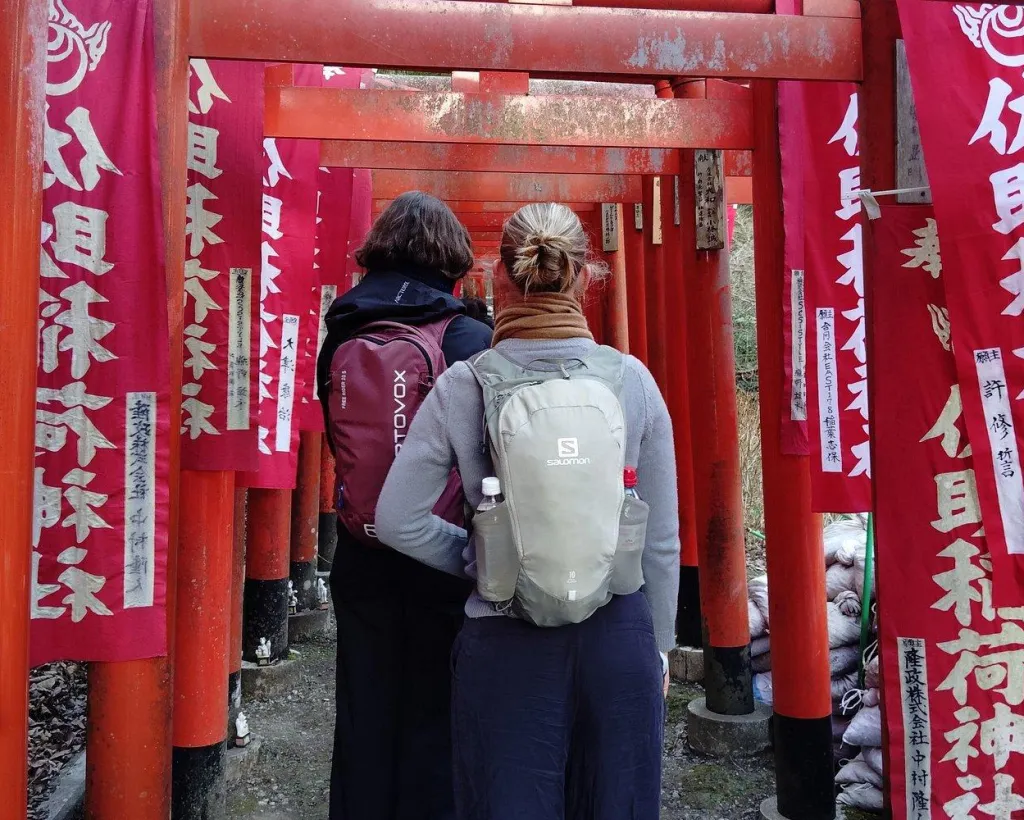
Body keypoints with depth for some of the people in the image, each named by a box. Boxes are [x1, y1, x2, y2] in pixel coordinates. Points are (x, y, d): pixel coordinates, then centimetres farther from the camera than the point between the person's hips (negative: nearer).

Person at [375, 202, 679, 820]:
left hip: (506, 645, -1)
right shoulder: (632, 379, -5)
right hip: (619, 634, 2)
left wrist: (477, 555, 7)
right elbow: (662, 539, 0)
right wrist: (660, 647, 13)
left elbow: (398, 520, -6)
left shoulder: (464, 386, -9)